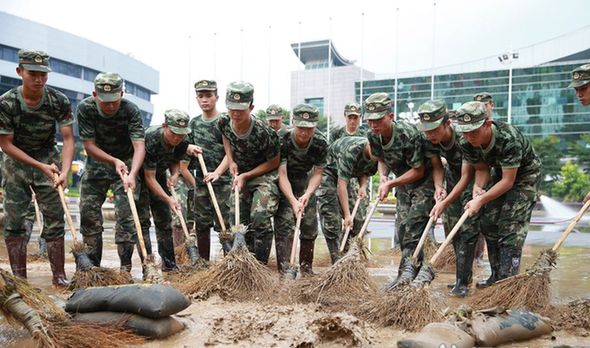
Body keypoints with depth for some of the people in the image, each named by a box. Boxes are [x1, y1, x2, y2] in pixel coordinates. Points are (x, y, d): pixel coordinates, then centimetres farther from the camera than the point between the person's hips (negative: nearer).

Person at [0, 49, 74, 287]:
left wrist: (65, 171, -28)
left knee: (55, 218, -1)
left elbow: (68, 139, -14)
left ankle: (59, 276, 6)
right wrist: (41, 166, -19)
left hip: (49, 160, 1)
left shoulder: (59, 101, -13)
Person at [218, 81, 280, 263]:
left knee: (260, 218, -20)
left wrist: (246, 175, -18)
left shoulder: (264, 132, -31)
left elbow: (274, 162, -16)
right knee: (240, 219, 11)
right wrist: (231, 161, -5)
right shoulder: (224, 122, -17)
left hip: (264, 174, -6)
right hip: (240, 174, 6)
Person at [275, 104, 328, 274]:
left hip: (306, 184, 4)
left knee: (310, 226, 6)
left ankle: (306, 266, 23)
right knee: (284, 225, -16)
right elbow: (282, 175, -29)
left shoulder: (321, 143, -19)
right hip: (284, 186, -4)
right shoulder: (283, 141, -28)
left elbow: (317, 173, -13)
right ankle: (285, 269, -13)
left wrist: (307, 194, -29)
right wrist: (293, 201, -41)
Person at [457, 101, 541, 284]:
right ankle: (496, 275, 12)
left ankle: (506, 279, -10)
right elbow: (482, 169, -5)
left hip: (525, 174, -6)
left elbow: (508, 181, -31)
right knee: (488, 221, 1)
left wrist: (480, 200, -35)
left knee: (511, 226, -16)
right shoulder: (467, 144, -19)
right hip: (501, 172, 6)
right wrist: (478, 186, -26)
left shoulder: (509, 139, -38)